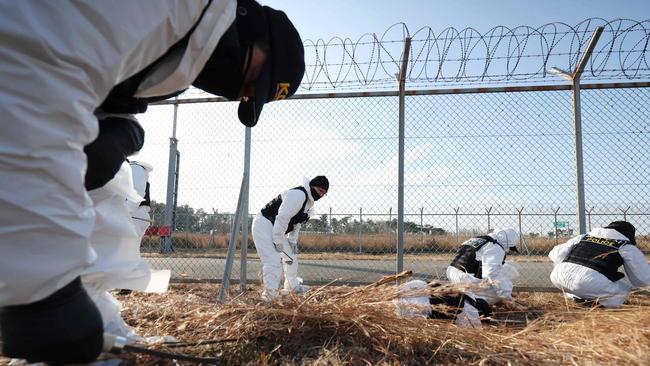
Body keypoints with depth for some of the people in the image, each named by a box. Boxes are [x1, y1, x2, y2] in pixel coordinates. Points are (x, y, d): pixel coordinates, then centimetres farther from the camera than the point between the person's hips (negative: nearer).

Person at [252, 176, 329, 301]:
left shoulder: (309, 201, 10)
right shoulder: (298, 194, -23)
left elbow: (296, 222, 15)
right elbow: (282, 218, -27)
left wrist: (293, 241, 7)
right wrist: (277, 241, -23)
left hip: (276, 229, 11)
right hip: (264, 225, -11)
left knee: (291, 255, 20)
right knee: (274, 260, -19)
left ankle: (292, 286, 38)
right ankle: (270, 294, -13)